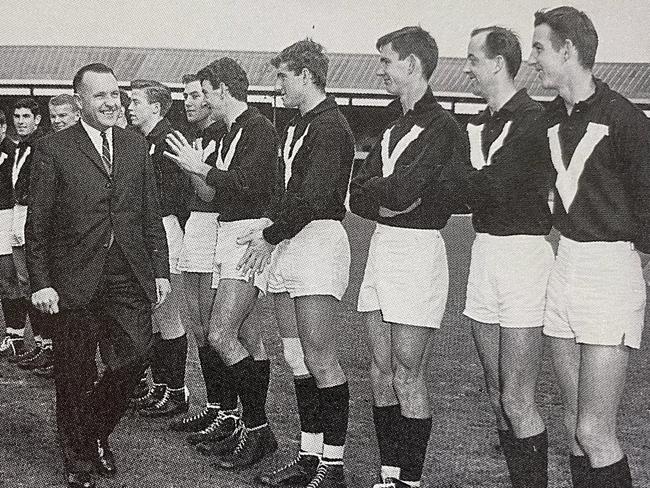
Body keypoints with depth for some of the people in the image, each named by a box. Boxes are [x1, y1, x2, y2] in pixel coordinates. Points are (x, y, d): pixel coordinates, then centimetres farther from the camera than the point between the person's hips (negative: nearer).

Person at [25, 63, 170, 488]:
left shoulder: (136, 146, 11)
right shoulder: (52, 150, -2)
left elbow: (152, 214, 13)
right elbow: (37, 225, -2)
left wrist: (160, 270, 8)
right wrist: (41, 283, -8)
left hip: (130, 281, 3)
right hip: (75, 284, -3)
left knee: (134, 359, -1)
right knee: (75, 377, 6)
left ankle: (96, 433, 27)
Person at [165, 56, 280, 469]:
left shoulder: (259, 128, -10)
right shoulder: (232, 132, 18)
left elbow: (249, 184, -21)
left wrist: (200, 168, -13)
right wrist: (195, 167, 12)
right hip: (229, 234, 10)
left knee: (220, 335, -16)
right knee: (247, 336, 12)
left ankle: (257, 428, -6)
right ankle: (252, 429, 18)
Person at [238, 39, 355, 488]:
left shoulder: (329, 127, -11)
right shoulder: (299, 125, 20)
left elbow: (313, 197, -18)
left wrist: (270, 237, -10)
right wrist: (271, 229, 8)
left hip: (319, 239, -10)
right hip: (289, 246, 10)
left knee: (319, 359, -8)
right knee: (298, 358, 11)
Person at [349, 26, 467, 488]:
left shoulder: (442, 128, -11)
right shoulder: (395, 129, 18)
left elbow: (402, 190, -22)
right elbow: (358, 193, 10)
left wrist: (376, 190, -3)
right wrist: (384, 200, -9)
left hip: (418, 250, -8)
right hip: (381, 246, 8)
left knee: (407, 377, -3)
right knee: (382, 374, 10)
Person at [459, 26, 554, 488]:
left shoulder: (534, 120, -11)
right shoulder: (479, 123, 15)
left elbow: (493, 187, -21)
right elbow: (464, 192, 8)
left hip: (524, 254, -8)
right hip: (484, 253, 8)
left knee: (518, 402, -7)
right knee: (498, 397, 11)